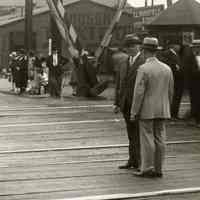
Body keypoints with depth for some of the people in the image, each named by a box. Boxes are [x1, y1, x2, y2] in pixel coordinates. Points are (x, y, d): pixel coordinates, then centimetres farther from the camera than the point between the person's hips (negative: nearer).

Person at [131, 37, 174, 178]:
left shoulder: (143, 69, -13)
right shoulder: (167, 69, 5)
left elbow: (139, 93, -15)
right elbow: (170, 92, 10)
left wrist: (134, 112, -10)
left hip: (147, 111, -5)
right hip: (162, 111, 5)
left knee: (147, 139, -1)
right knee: (159, 139, 8)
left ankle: (148, 169, 1)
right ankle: (158, 170, 12)